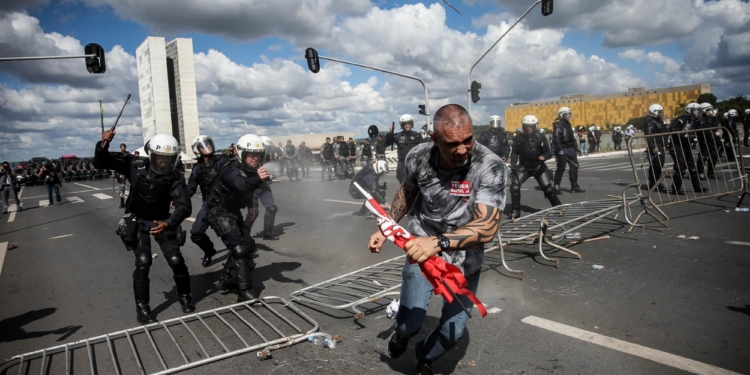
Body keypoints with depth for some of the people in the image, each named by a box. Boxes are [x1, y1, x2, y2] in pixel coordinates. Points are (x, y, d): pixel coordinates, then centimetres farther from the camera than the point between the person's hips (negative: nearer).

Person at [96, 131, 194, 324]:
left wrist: (169, 224, -44)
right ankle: (142, 308, 2)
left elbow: (184, 206, -28)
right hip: (138, 221, -1)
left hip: (161, 221, 1)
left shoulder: (175, 178, -18)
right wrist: (104, 144, -35)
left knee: (176, 260, -6)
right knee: (143, 262, -13)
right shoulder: (137, 168, -18)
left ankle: (184, 296, 18)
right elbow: (101, 162, -15)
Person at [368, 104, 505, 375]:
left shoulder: (490, 167, -28)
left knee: (453, 330, 7)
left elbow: (487, 227, -37)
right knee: (410, 322, -8)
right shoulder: (418, 157, -18)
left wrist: (438, 242, -51)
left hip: (465, 258, 0)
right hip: (421, 249, 1)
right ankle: (401, 333, 33)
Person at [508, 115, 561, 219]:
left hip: (538, 166, -1)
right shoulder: (519, 139, -3)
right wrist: (513, 164, -20)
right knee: (515, 186, -15)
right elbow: (515, 153, -3)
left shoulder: (540, 138, -9)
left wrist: (544, 156, -31)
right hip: (523, 167, 1)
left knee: (547, 187, -4)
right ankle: (516, 211, -6)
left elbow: (548, 152, -8)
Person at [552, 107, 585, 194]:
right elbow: (555, 138, -21)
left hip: (570, 149, 9)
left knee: (574, 166, 9)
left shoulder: (567, 124, 17)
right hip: (563, 150, -9)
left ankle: (574, 186, 16)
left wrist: (576, 148, 20)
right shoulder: (558, 124, -11)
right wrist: (559, 150, -26)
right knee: (561, 168, -6)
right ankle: (556, 187, 3)